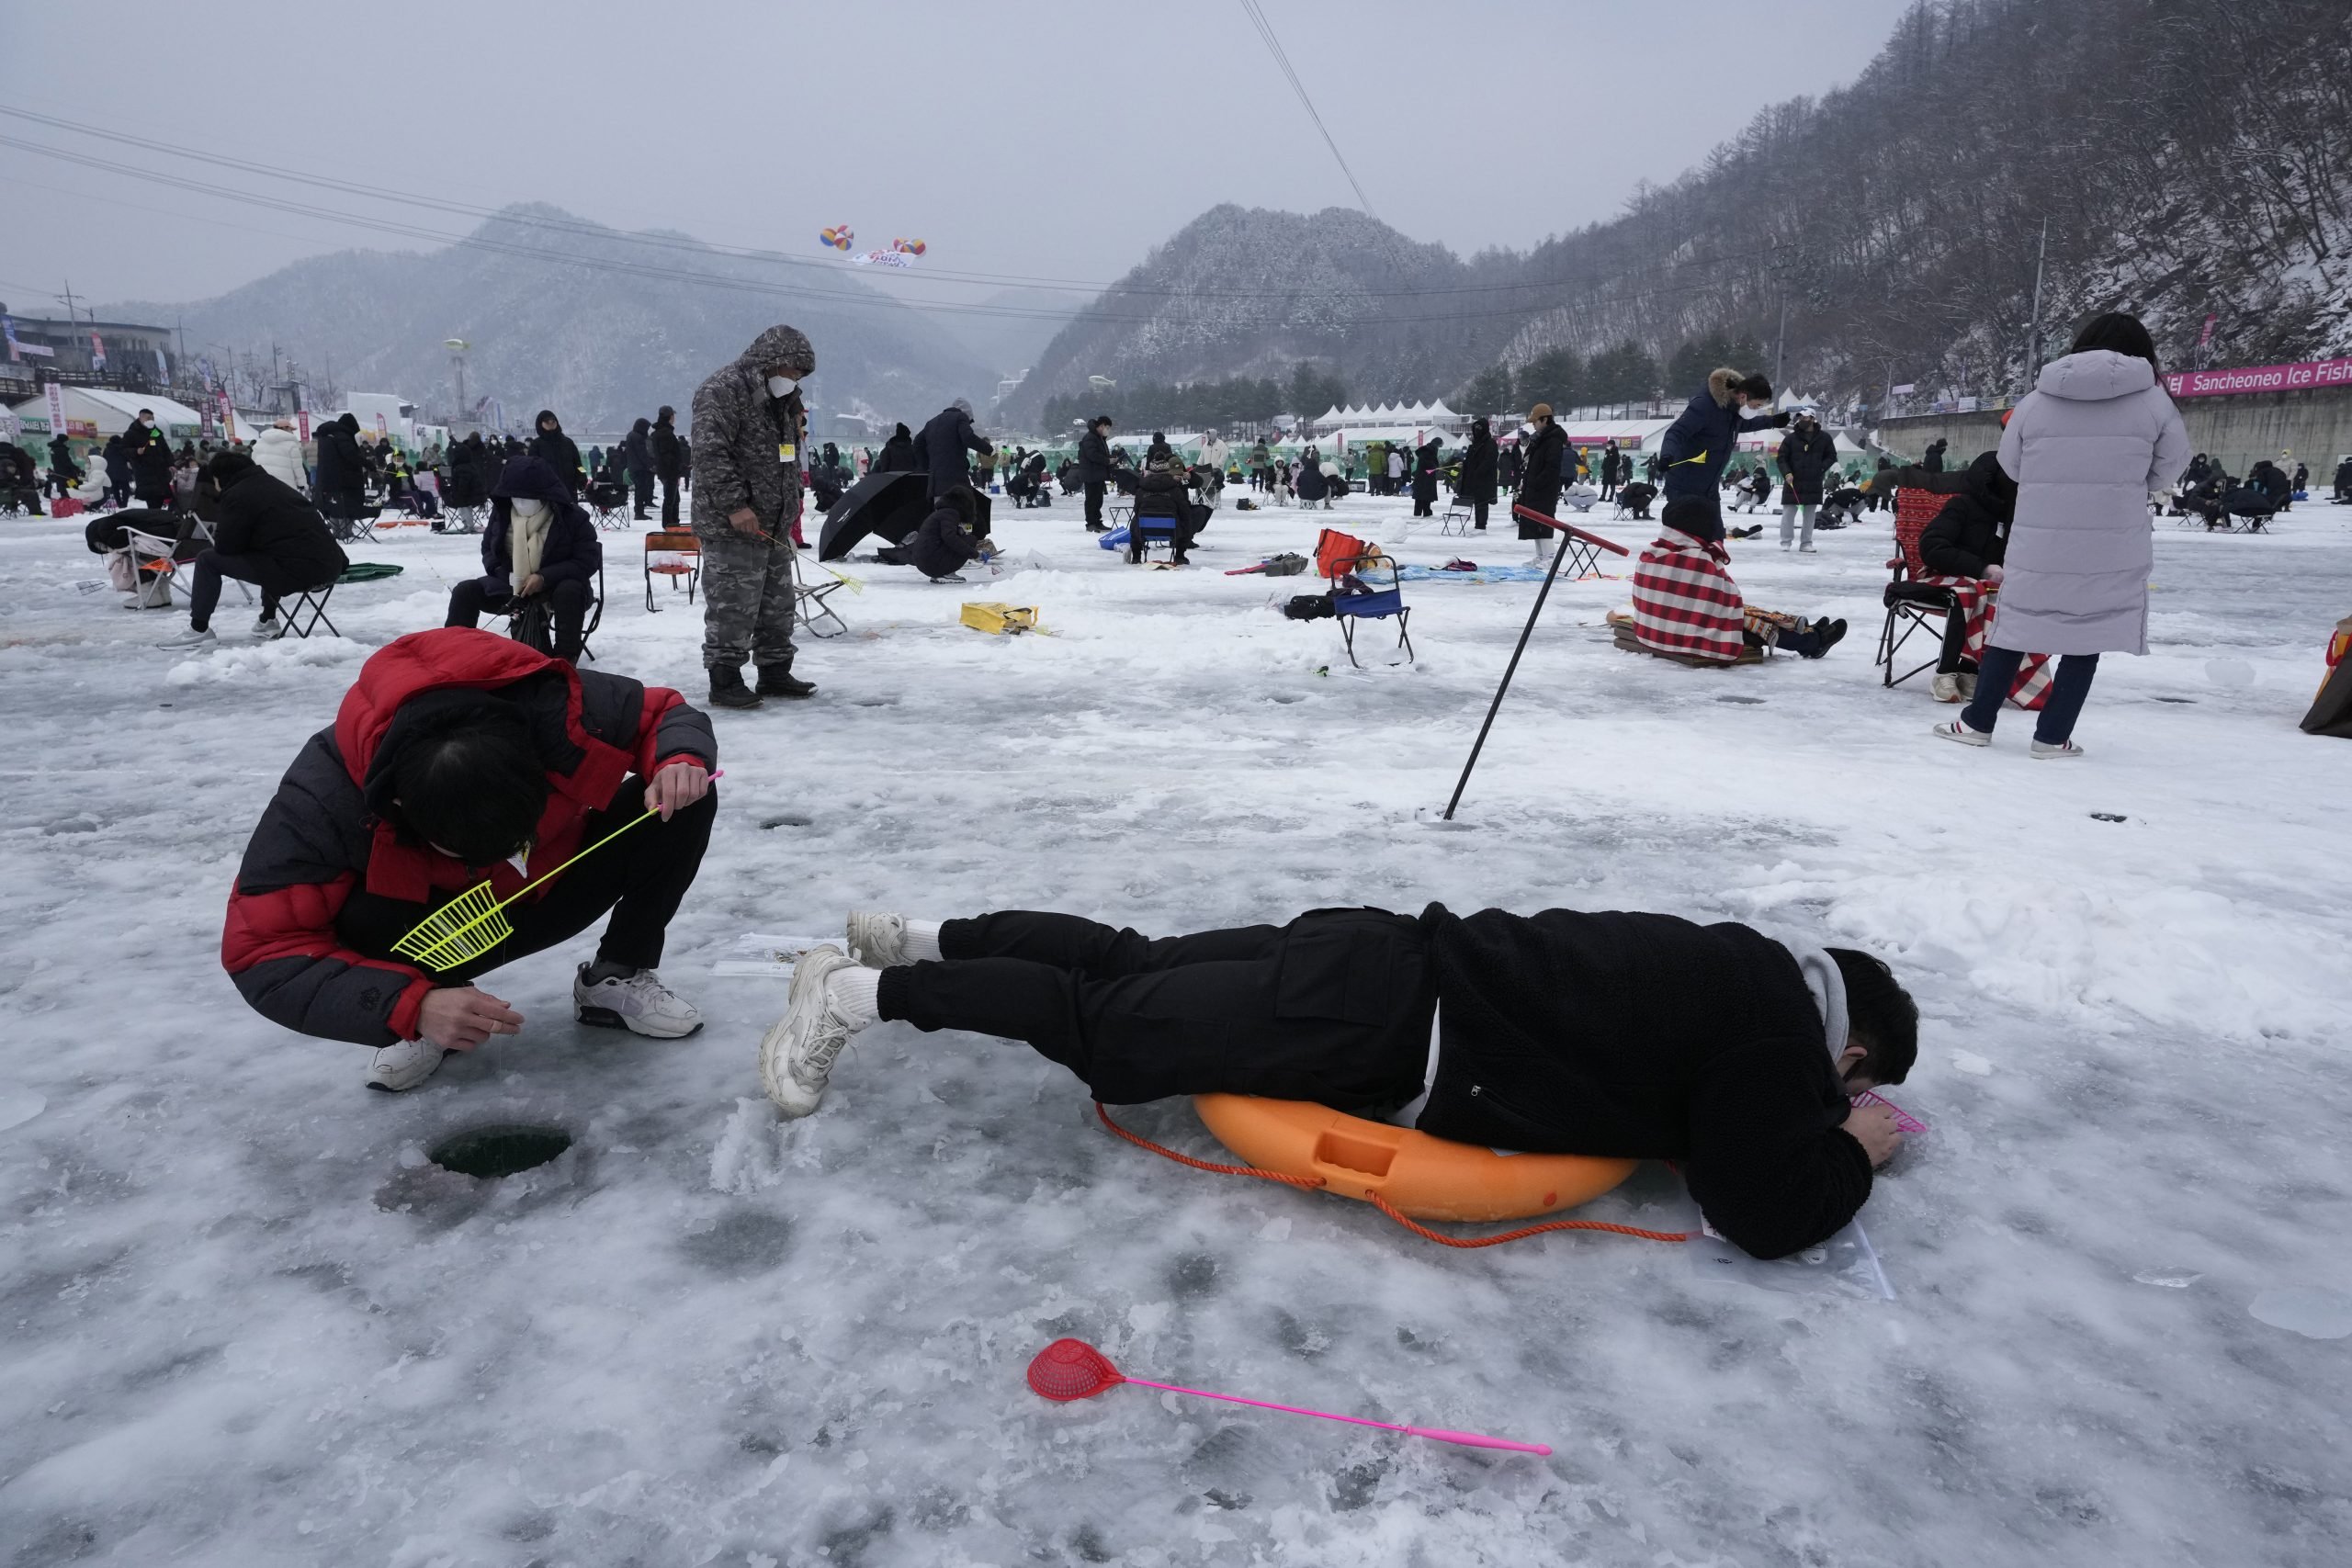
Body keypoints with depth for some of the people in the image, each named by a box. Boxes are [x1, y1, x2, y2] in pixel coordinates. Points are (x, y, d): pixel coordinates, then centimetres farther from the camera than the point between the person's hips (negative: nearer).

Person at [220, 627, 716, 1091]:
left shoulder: (556, 707, -34)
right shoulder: (325, 794, -35)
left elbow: (668, 716, -14)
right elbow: (262, 954, -31)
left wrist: (680, 762, -39)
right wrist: (411, 1005, -45)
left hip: (551, 892, 2)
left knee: (685, 803, -22)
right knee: (360, 922, -36)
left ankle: (618, 977, -2)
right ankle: (433, 1007, -1)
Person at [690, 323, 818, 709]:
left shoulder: (781, 397, 17)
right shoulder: (723, 389, -13)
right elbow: (710, 451, -21)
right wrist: (735, 504, -24)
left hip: (775, 524, 9)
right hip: (732, 524, -9)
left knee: (778, 603, 14)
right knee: (733, 605, -6)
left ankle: (775, 673, 24)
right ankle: (724, 680, 2)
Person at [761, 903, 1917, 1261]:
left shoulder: (1742, 972, 18)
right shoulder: (1772, 1019, -8)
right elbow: (1762, 1209, -12)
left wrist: (1808, 1121, 27)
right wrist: (1850, 1152, 8)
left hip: (1391, 964, 8)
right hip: (1385, 1023, -8)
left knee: (1129, 967, 15)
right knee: (1110, 1030, -2)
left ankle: (922, 939, 26)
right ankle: (860, 993, 4)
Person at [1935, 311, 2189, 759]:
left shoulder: (2036, 400, 0)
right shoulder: (2152, 398, -3)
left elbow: (2010, 464, 9)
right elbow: (2169, 468, 6)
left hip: (2037, 546, 2)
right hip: (2114, 551, -1)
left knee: (2014, 629, 13)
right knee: (2086, 639, 9)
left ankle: (1977, 722, 18)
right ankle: (2052, 736, 11)